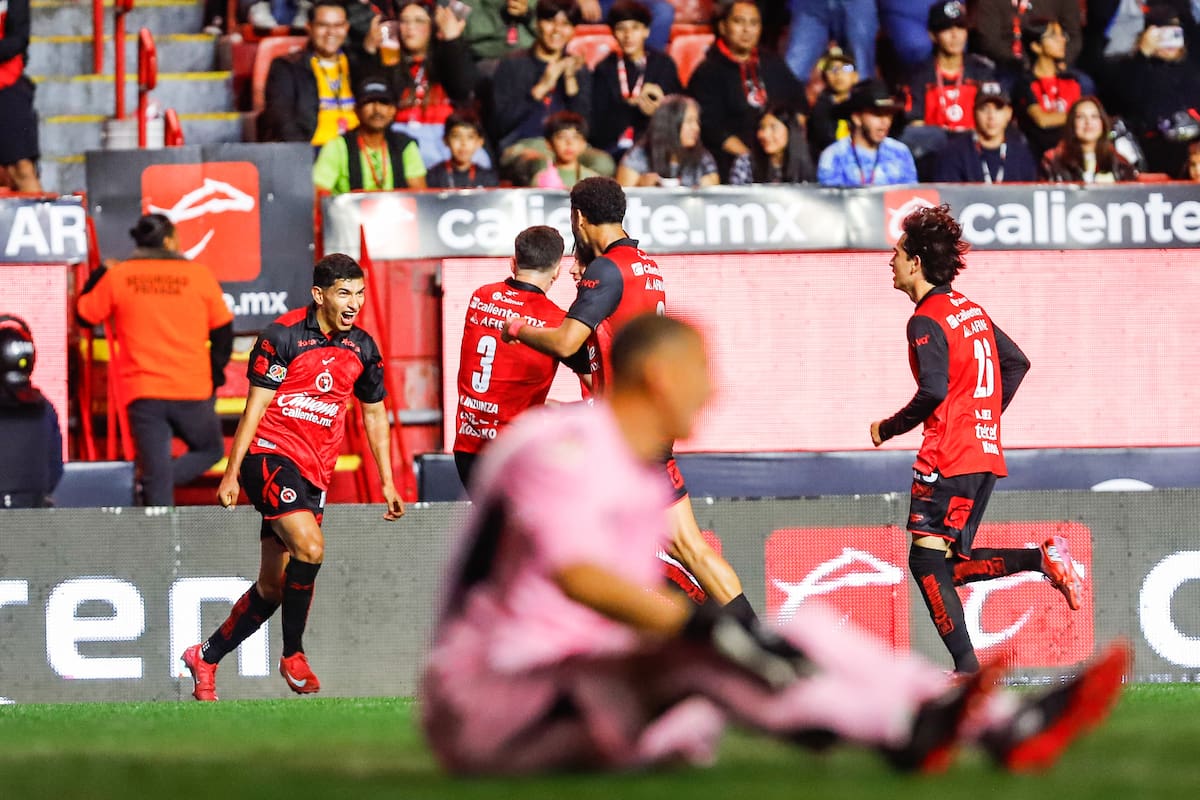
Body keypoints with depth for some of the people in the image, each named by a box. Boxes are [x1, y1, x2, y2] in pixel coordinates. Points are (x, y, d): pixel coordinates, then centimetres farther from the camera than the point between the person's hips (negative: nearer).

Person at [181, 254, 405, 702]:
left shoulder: (362, 348, 7)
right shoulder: (283, 336, -11)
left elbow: (374, 414, 19)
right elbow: (255, 407, -9)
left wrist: (387, 482, 16)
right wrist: (231, 475, -11)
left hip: (314, 471, 6)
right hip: (270, 453, -6)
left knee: (273, 586, 7)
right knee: (310, 547, -27)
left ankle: (205, 658, 24)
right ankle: (293, 657, -13)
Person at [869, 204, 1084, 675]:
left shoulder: (926, 321, -11)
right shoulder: (970, 310, 16)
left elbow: (933, 392, -21)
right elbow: (1017, 363, 23)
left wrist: (889, 428, -7)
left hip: (949, 458, -9)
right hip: (984, 453, 9)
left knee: (927, 560, -10)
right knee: (949, 566, 12)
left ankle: (967, 668, -18)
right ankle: (1044, 559, 1)